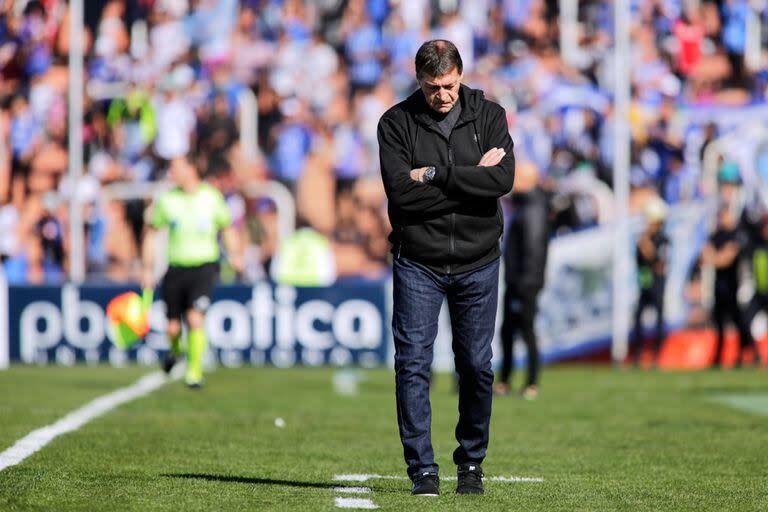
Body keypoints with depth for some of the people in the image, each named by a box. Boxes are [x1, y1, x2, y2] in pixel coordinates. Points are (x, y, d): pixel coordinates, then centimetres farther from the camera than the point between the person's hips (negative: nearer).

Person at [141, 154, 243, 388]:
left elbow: (227, 228, 14)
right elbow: (151, 233, 8)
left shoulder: (212, 196, 0)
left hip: (204, 266, -2)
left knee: (195, 319, -19)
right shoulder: (166, 199, 0)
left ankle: (195, 371, -5)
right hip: (176, 268, 2)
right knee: (173, 327, 3)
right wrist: (148, 268, 3)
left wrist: (235, 255, -1)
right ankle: (175, 349, 39)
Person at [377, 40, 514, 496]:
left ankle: (472, 463, 21)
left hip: (477, 264, 1)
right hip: (418, 263, -1)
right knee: (413, 364, -7)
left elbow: (503, 179, -14)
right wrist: (472, 178, -15)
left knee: (477, 366, 6)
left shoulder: (489, 116, 1)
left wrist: (435, 175, -18)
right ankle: (422, 468, -1)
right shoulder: (396, 123, -3)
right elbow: (401, 191, -16)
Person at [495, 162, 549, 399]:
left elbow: (532, 251, -20)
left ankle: (532, 384, -3)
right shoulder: (522, 206, 15)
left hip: (525, 282, -10)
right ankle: (504, 382, 19)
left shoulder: (533, 210, -15)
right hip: (514, 281, 10)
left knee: (526, 330, -6)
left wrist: (524, 284, -22)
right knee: (507, 331, 13)